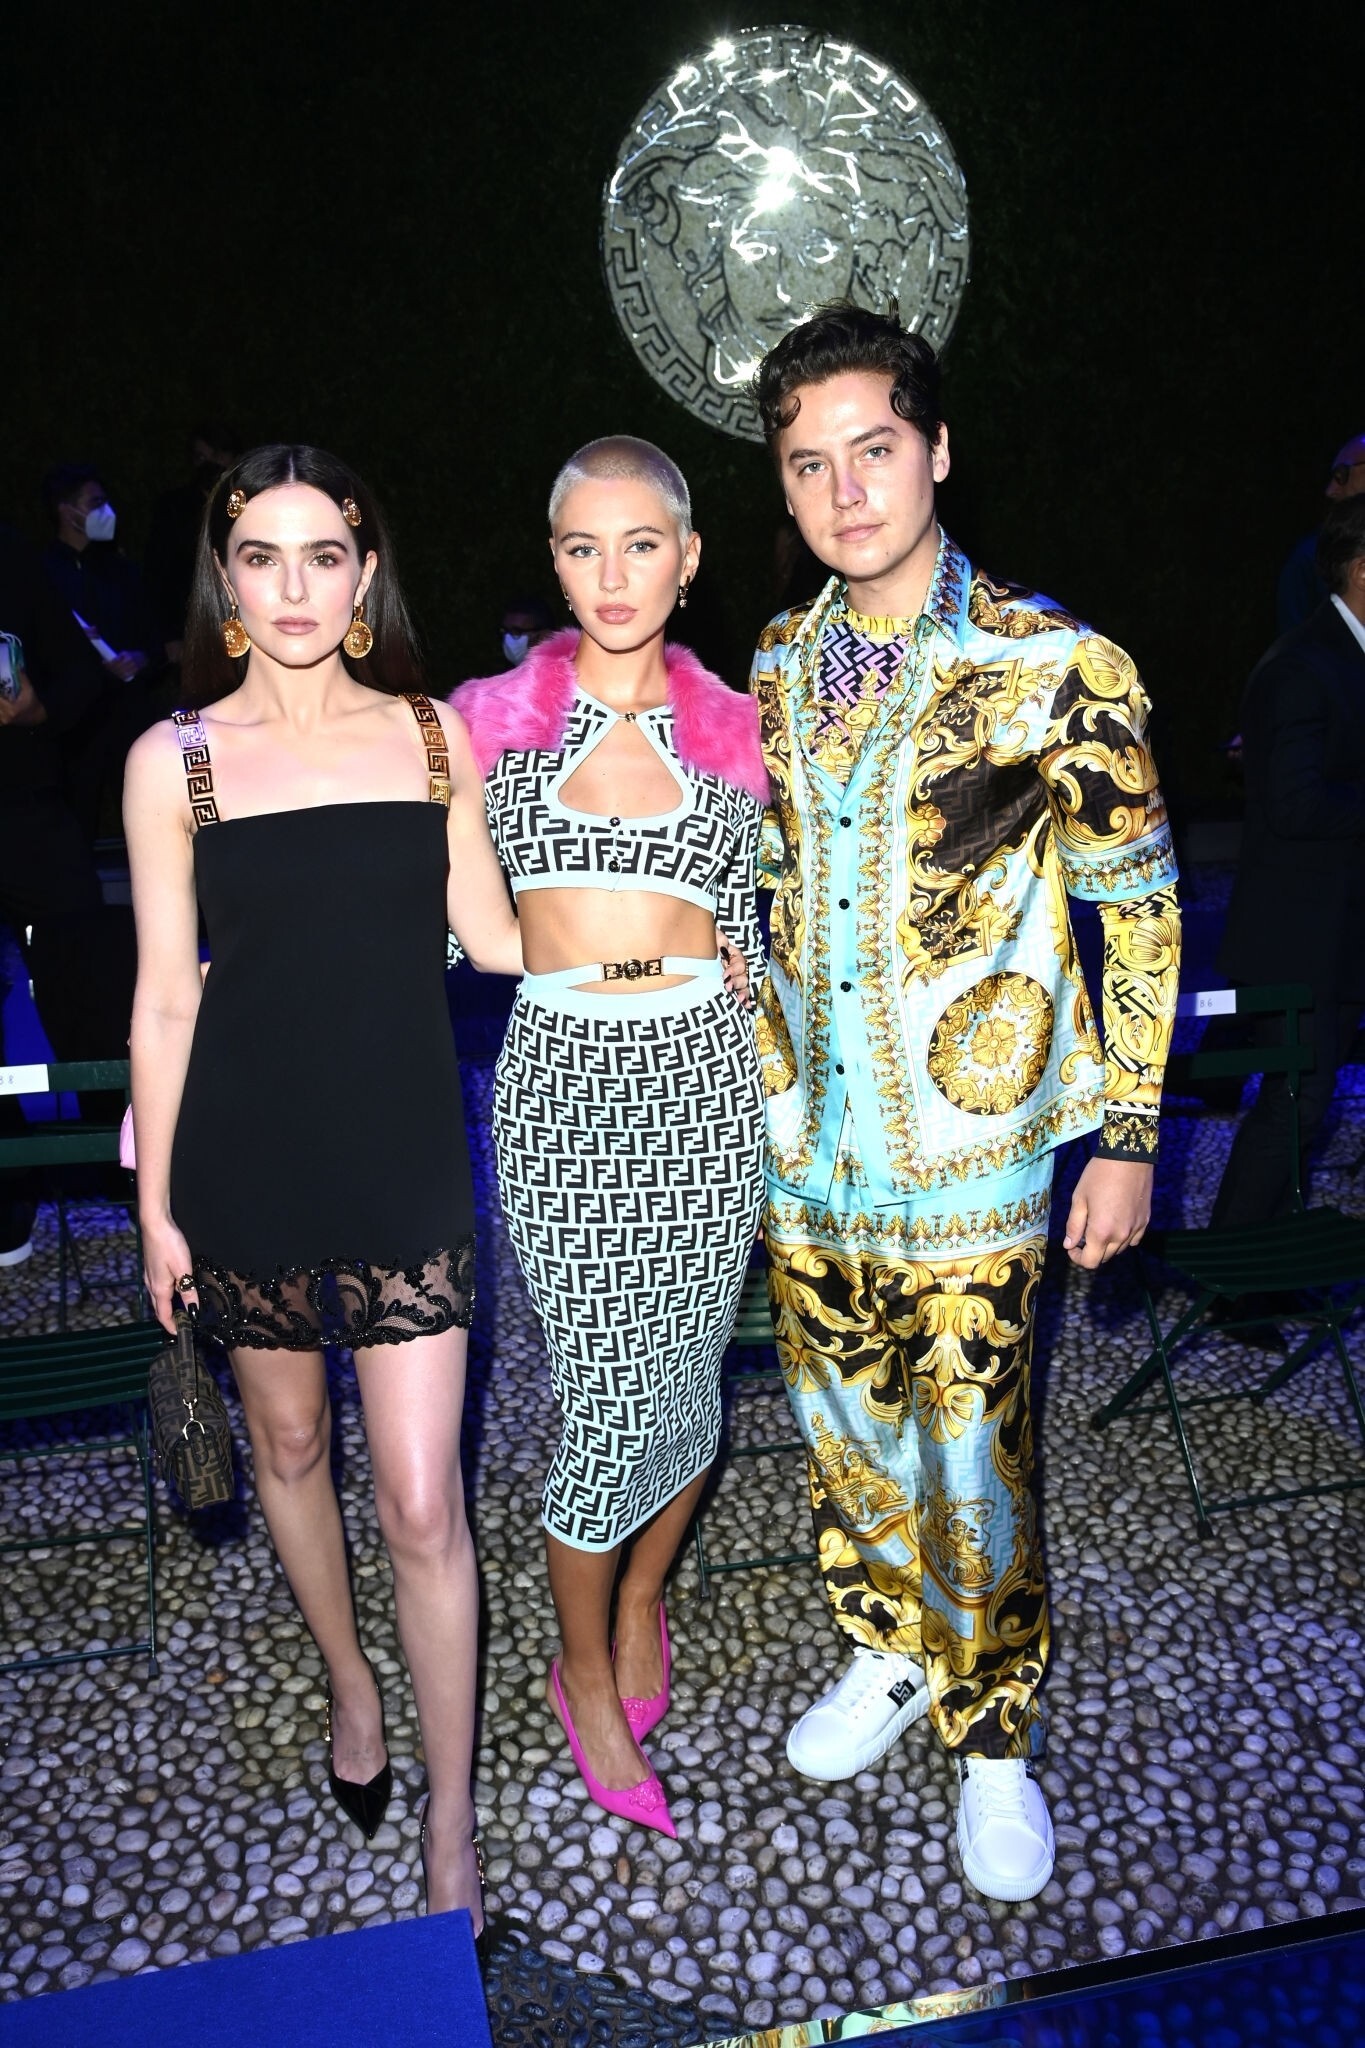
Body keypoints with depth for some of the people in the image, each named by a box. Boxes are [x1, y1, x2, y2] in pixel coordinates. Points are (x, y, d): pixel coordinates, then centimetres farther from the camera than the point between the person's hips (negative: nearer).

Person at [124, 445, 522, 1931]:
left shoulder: (432, 733, 0)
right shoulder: (175, 760, -3)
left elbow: (490, 933, 6)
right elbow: (166, 995, -1)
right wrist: (156, 1202, 1)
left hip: (403, 1153, 0)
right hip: (248, 1156, 1)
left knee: (422, 1499, 0)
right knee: (287, 1439, 19)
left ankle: (451, 1823, 20)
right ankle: (349, 1681, 47)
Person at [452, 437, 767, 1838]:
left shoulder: (736, 731, 6)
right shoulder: (489, 719, 2)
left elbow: (750, 933, 12)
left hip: (707, 1074, 2)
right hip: (563, 1082, -2)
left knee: (683, 1379, 11)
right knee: (610, 1397, -1)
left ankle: (639, 1604, 40)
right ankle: (585, 1671, 26)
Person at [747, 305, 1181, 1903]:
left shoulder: (1055, 668, -11)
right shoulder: (777, 663, 4)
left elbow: (1140, 909, -5)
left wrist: (1126, 1136, -6)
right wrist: (752, 1074, 14)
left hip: (969, 1152, -4)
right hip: (803, 1139, 5)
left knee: (971, 1462, 6)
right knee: (841, 1428, 18)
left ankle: (992, 1737, 32)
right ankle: (889, 1654, 43)